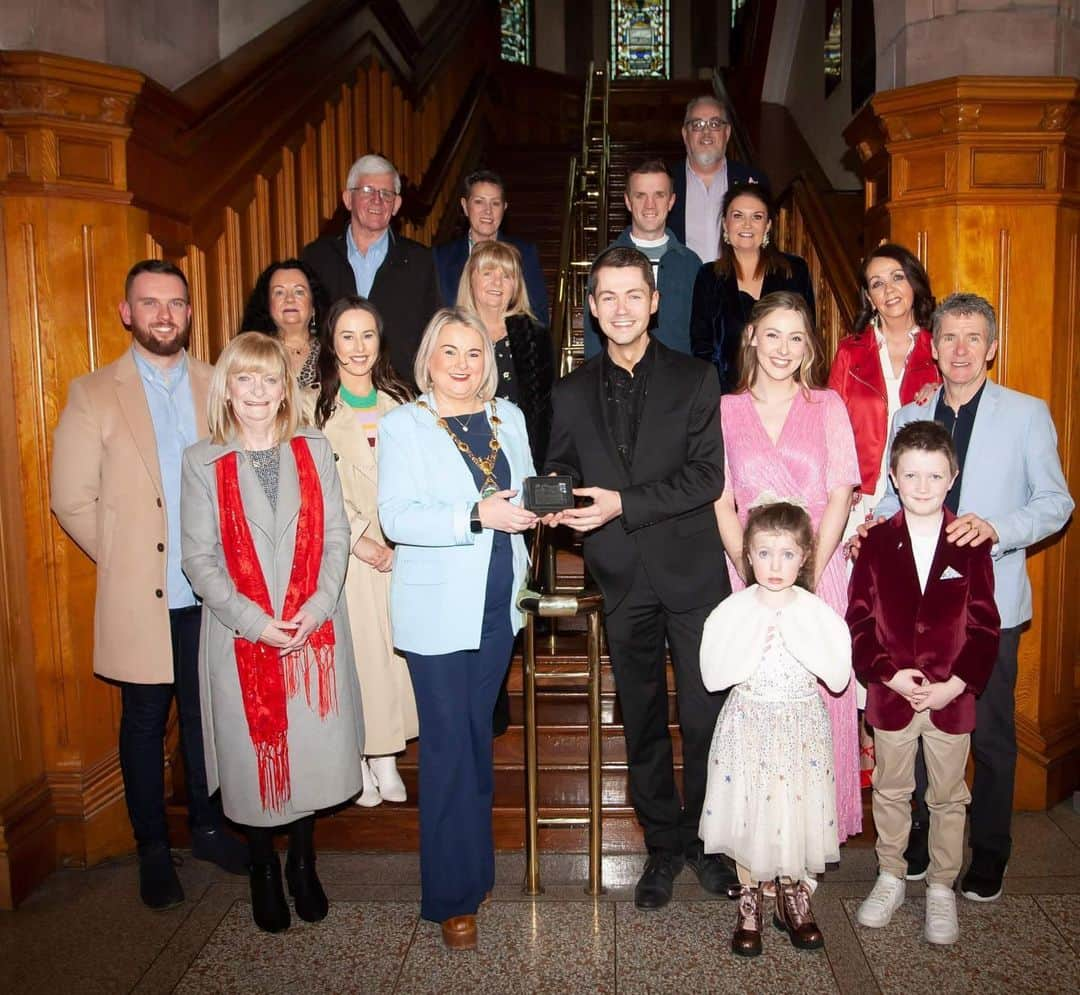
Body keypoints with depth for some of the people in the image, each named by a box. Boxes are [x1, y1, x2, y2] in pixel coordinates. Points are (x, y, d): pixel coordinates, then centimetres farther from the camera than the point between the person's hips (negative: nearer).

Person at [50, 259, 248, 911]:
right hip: (140, 598, -1)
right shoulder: (95, 394, -1)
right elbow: (72, 500, -2)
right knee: (145, 724, 10)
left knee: (207, 716, 13)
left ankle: (209, 827, 33)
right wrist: (127, 560, -2)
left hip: (213, 593, 2)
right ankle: (153, 850, 27)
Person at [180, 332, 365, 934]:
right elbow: (198, 557, -3)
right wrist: (255, 621, -13)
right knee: (254, 754, 7)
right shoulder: (202, 461, 0)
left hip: (315, 630, 1)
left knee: (314, 748, 7)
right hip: (242, 637, -1)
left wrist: (317, 606, -13)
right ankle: (264, 872, 30)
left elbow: (337, 534, 1)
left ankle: (303, 862, 31)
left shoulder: (314, 448, 5)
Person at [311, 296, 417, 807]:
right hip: (342, 552, -3)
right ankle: (357, 761, 17)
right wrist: (357, 537, -12)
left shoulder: (399, 403, 9)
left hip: (398, 551, 3)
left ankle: (386, 758, 20)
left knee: (392, 649, 6)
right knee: (352, 649, 1)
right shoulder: (313, 406, -2)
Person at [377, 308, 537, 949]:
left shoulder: (508, 417, 10)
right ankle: (454, 895, 13)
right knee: (449, 745, -1)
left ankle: (476, 865, 32)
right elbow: (396, 517, -16)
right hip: (437, 611, -5)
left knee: (479, 735, 16)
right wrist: (477, 515, -26)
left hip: (498, 606, 5)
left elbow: (525, 489, 18)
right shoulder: (404, 425, -6)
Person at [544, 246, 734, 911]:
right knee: (642, 722, 12)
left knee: (705, 717, 3)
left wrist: (624, 503, -17)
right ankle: (663, 847, 29)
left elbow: (707, 477, -8)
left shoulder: (695, 379, 1)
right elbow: (562, 472, 10)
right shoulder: (573, 393, 9)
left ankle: (706, 840, 24)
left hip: (692, 573, -2)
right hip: (624, 580, 2)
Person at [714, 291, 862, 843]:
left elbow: (840, 494, 0)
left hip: (819, 568, 0)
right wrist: (751, 572, -10)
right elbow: (722, 502, 2)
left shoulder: (827, 406, 7)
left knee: (819, 692, 2)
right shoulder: (726, 410, 7)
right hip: (748, 570, 0)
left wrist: (807, 572, -11)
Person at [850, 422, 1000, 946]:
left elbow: (984, 626, -4)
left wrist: (956, 683, -14)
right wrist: (888, 674, -15)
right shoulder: (876, 544, -3)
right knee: (890, 791, 16)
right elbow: (859, 621, -5)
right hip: (891, 694, 1)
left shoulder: (971, 546, -4)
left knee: (948, 797, 14)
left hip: (952, 697, 0)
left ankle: (942, 888, 31)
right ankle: (890, 878, 34)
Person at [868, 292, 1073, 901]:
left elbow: (1056, 501, -3)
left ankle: (989, 857, 23)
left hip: (990, 601, -3)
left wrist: (996, 528, -20)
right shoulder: (908, 416, 11)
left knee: (990, 734, 5)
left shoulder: (1027, 414, 1)